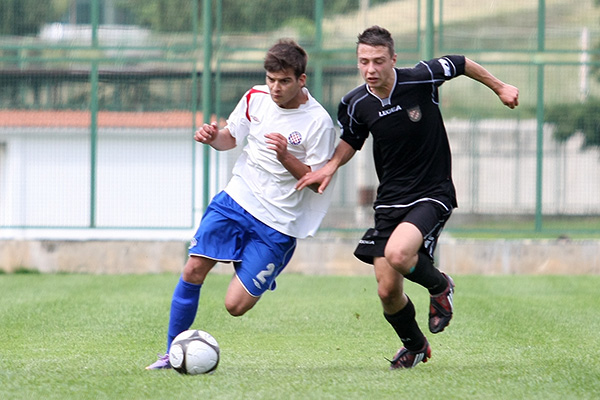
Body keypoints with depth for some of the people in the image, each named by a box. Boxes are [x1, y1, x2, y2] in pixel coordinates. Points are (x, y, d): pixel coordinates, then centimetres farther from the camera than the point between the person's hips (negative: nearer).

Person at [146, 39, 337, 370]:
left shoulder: (318, 122, -14)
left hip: (276, 223, -4)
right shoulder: (256, 98, 1)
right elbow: (231, 137, 17)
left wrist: (285, 157, -26)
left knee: (235, 305, -8)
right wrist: (213, 138, -6)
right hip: (236, 198, 4)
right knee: (193, 271, -10)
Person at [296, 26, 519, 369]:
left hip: (432, 195, -4)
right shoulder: (356, 105, -6)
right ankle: (415, 347, 33)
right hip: (390, 201, 4)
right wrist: (331, 166, -4)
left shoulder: (421, 78, -16)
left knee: (397, 254, -31)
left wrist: (500, 88, 15)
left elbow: (462, 64, 3)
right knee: (388, 292, 1)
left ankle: (439, 285, 3)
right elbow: (352, 141, 15)